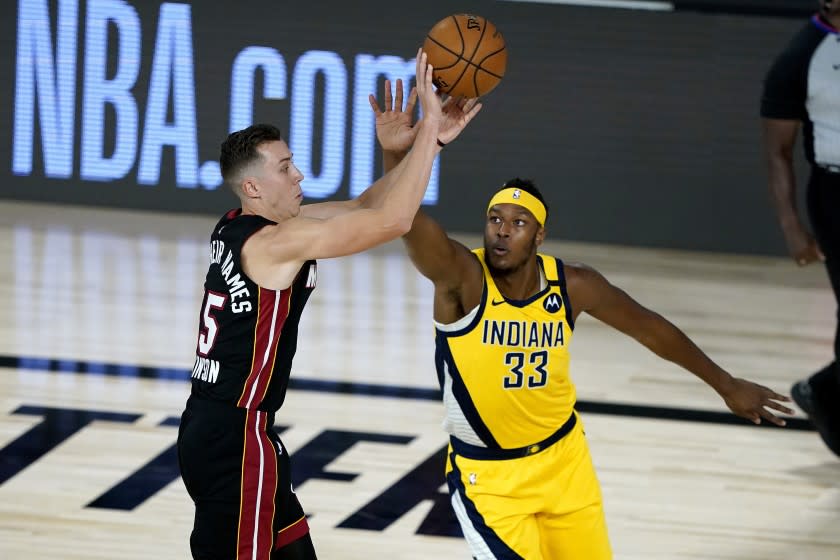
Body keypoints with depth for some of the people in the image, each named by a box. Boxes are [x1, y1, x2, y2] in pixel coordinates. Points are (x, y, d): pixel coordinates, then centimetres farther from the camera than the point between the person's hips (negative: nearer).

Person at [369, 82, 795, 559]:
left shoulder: (573, 286, -12)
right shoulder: (462, 278, -22)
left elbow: (649, 328, 4)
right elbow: (410, 224, -42)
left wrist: (727, 386, 11)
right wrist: (395, 156, -62)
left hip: (562, 460, 4)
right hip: (488, 476, -4)